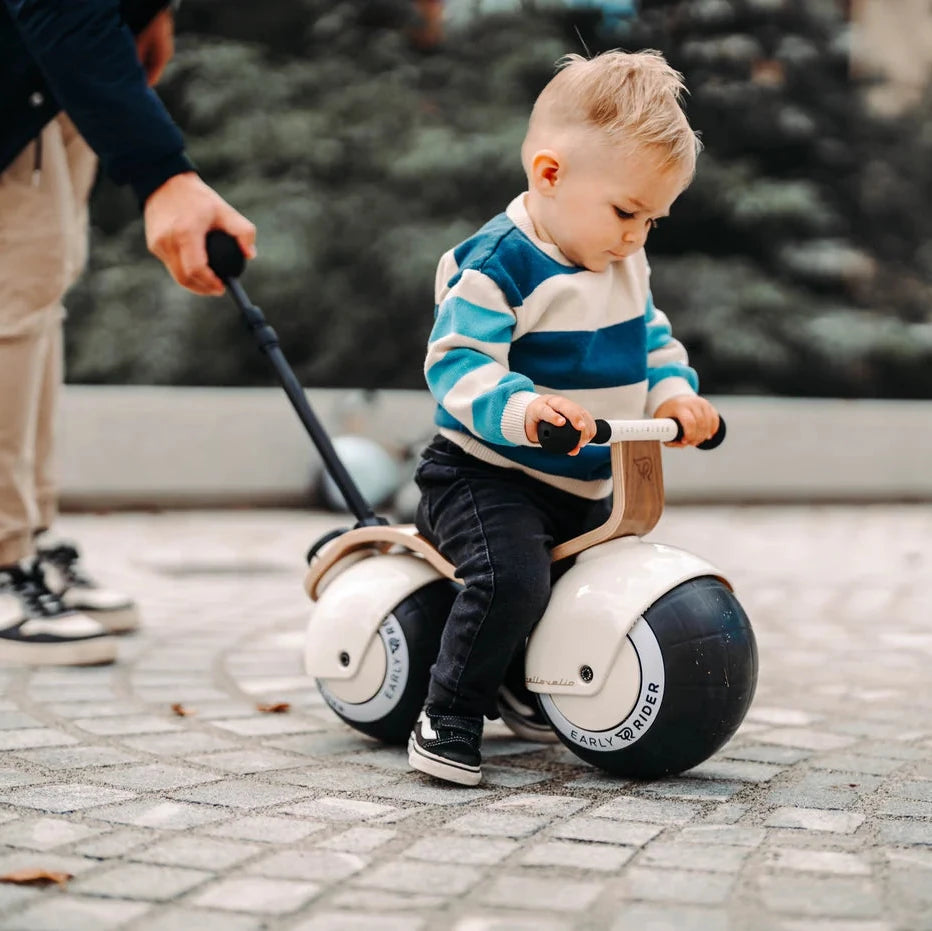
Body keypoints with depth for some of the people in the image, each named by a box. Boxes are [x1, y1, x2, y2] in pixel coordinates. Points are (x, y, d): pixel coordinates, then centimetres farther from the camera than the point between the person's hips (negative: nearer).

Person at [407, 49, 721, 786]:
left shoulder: (624, 266, 7)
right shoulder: (498, 265, -20)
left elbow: (651, 336, 19)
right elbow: (457, 364, -26)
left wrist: (673, 391, -1)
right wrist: (520, 408, -45)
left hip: (587, 487, 9)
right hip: (487, 473, -8)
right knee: (513, 579, -31)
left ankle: (520, 693, 38)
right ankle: (449, 719, -12)